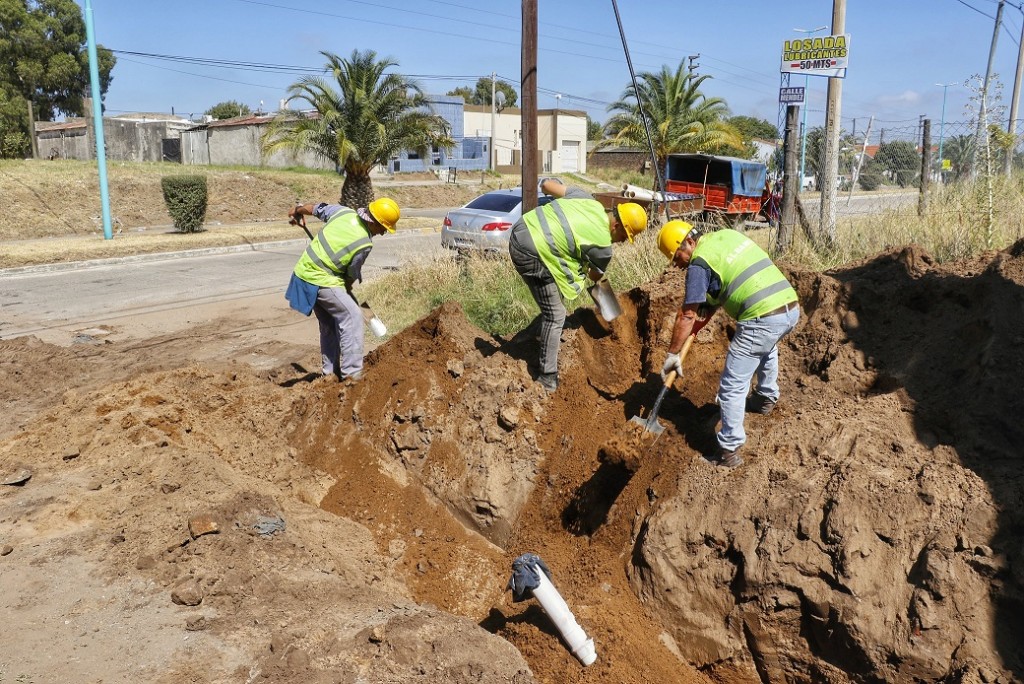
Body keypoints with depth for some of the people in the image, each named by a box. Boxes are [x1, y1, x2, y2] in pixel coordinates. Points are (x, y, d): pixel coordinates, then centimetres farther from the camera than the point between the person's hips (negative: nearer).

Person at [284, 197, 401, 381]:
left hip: (303, 271, 9)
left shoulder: (344, 212, -1)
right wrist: (347, 291, 16)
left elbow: (316, 208, 16)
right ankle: (352, 373, -8)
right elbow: (351, 276, -4)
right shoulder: (364, 245, -19)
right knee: (352, 317, -7)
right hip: (320, 281, -9)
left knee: (329, 323, 18)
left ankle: (329, 371, 26)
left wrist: (298, 211, 36)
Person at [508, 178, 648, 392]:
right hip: (532, 254, -9)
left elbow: (547, 185, 12)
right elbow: (595, 276, 14)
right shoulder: (602, 246, -8)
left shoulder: (588, 199, 7)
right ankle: (547, 378, 8)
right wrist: (597, 278, 37)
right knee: (555, 316, 2)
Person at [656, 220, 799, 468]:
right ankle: (766, 398, 54)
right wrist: (701, 320, 26)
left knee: (732, 387, 0)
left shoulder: (699, 263, -5)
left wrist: (672, 354, 4)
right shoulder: (728, 234, 19)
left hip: (762, 319, -9)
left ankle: (729, 451, 5)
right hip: (791, 307, 9)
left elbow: (687, 316, -4)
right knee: (767, 347, 41)